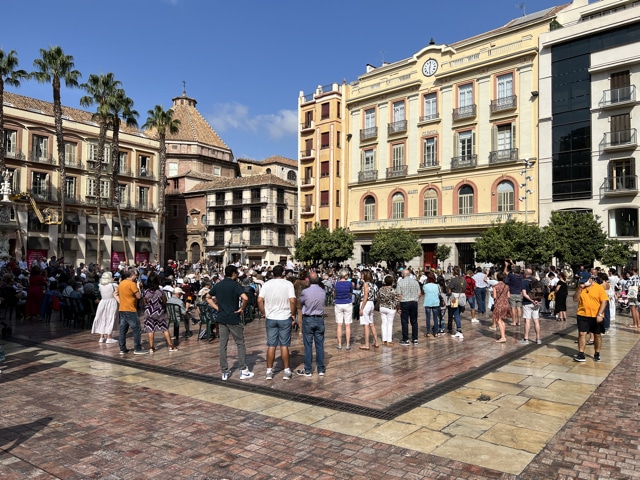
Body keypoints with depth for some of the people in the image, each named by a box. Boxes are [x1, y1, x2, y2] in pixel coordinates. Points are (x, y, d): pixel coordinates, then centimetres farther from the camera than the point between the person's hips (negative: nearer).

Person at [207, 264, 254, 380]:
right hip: (234, 319, -5)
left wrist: (217, 307, 11)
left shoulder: (217, 285, 7)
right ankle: (244, 371, 8)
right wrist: (242, 309, -11)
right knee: (240, 344, 5)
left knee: (223, 345, 8)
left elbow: (207, 298, 17)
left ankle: (224, 372, 12)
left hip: (221, 318, 5)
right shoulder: (235, 285, -12)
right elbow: (245, 298, -27)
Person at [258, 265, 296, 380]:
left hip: (270, 318, 2)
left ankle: (269, 371, 13)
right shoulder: (288, 284, -7)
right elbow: (292, 301, -16)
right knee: (284, 345, 6)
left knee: (271, 345, 8)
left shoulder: (266, 284, 1)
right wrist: (293, 314, -4)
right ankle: (286, 371, 12)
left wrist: (264, 313, 6)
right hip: (285, 318, -2)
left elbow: (259, 300, -5)